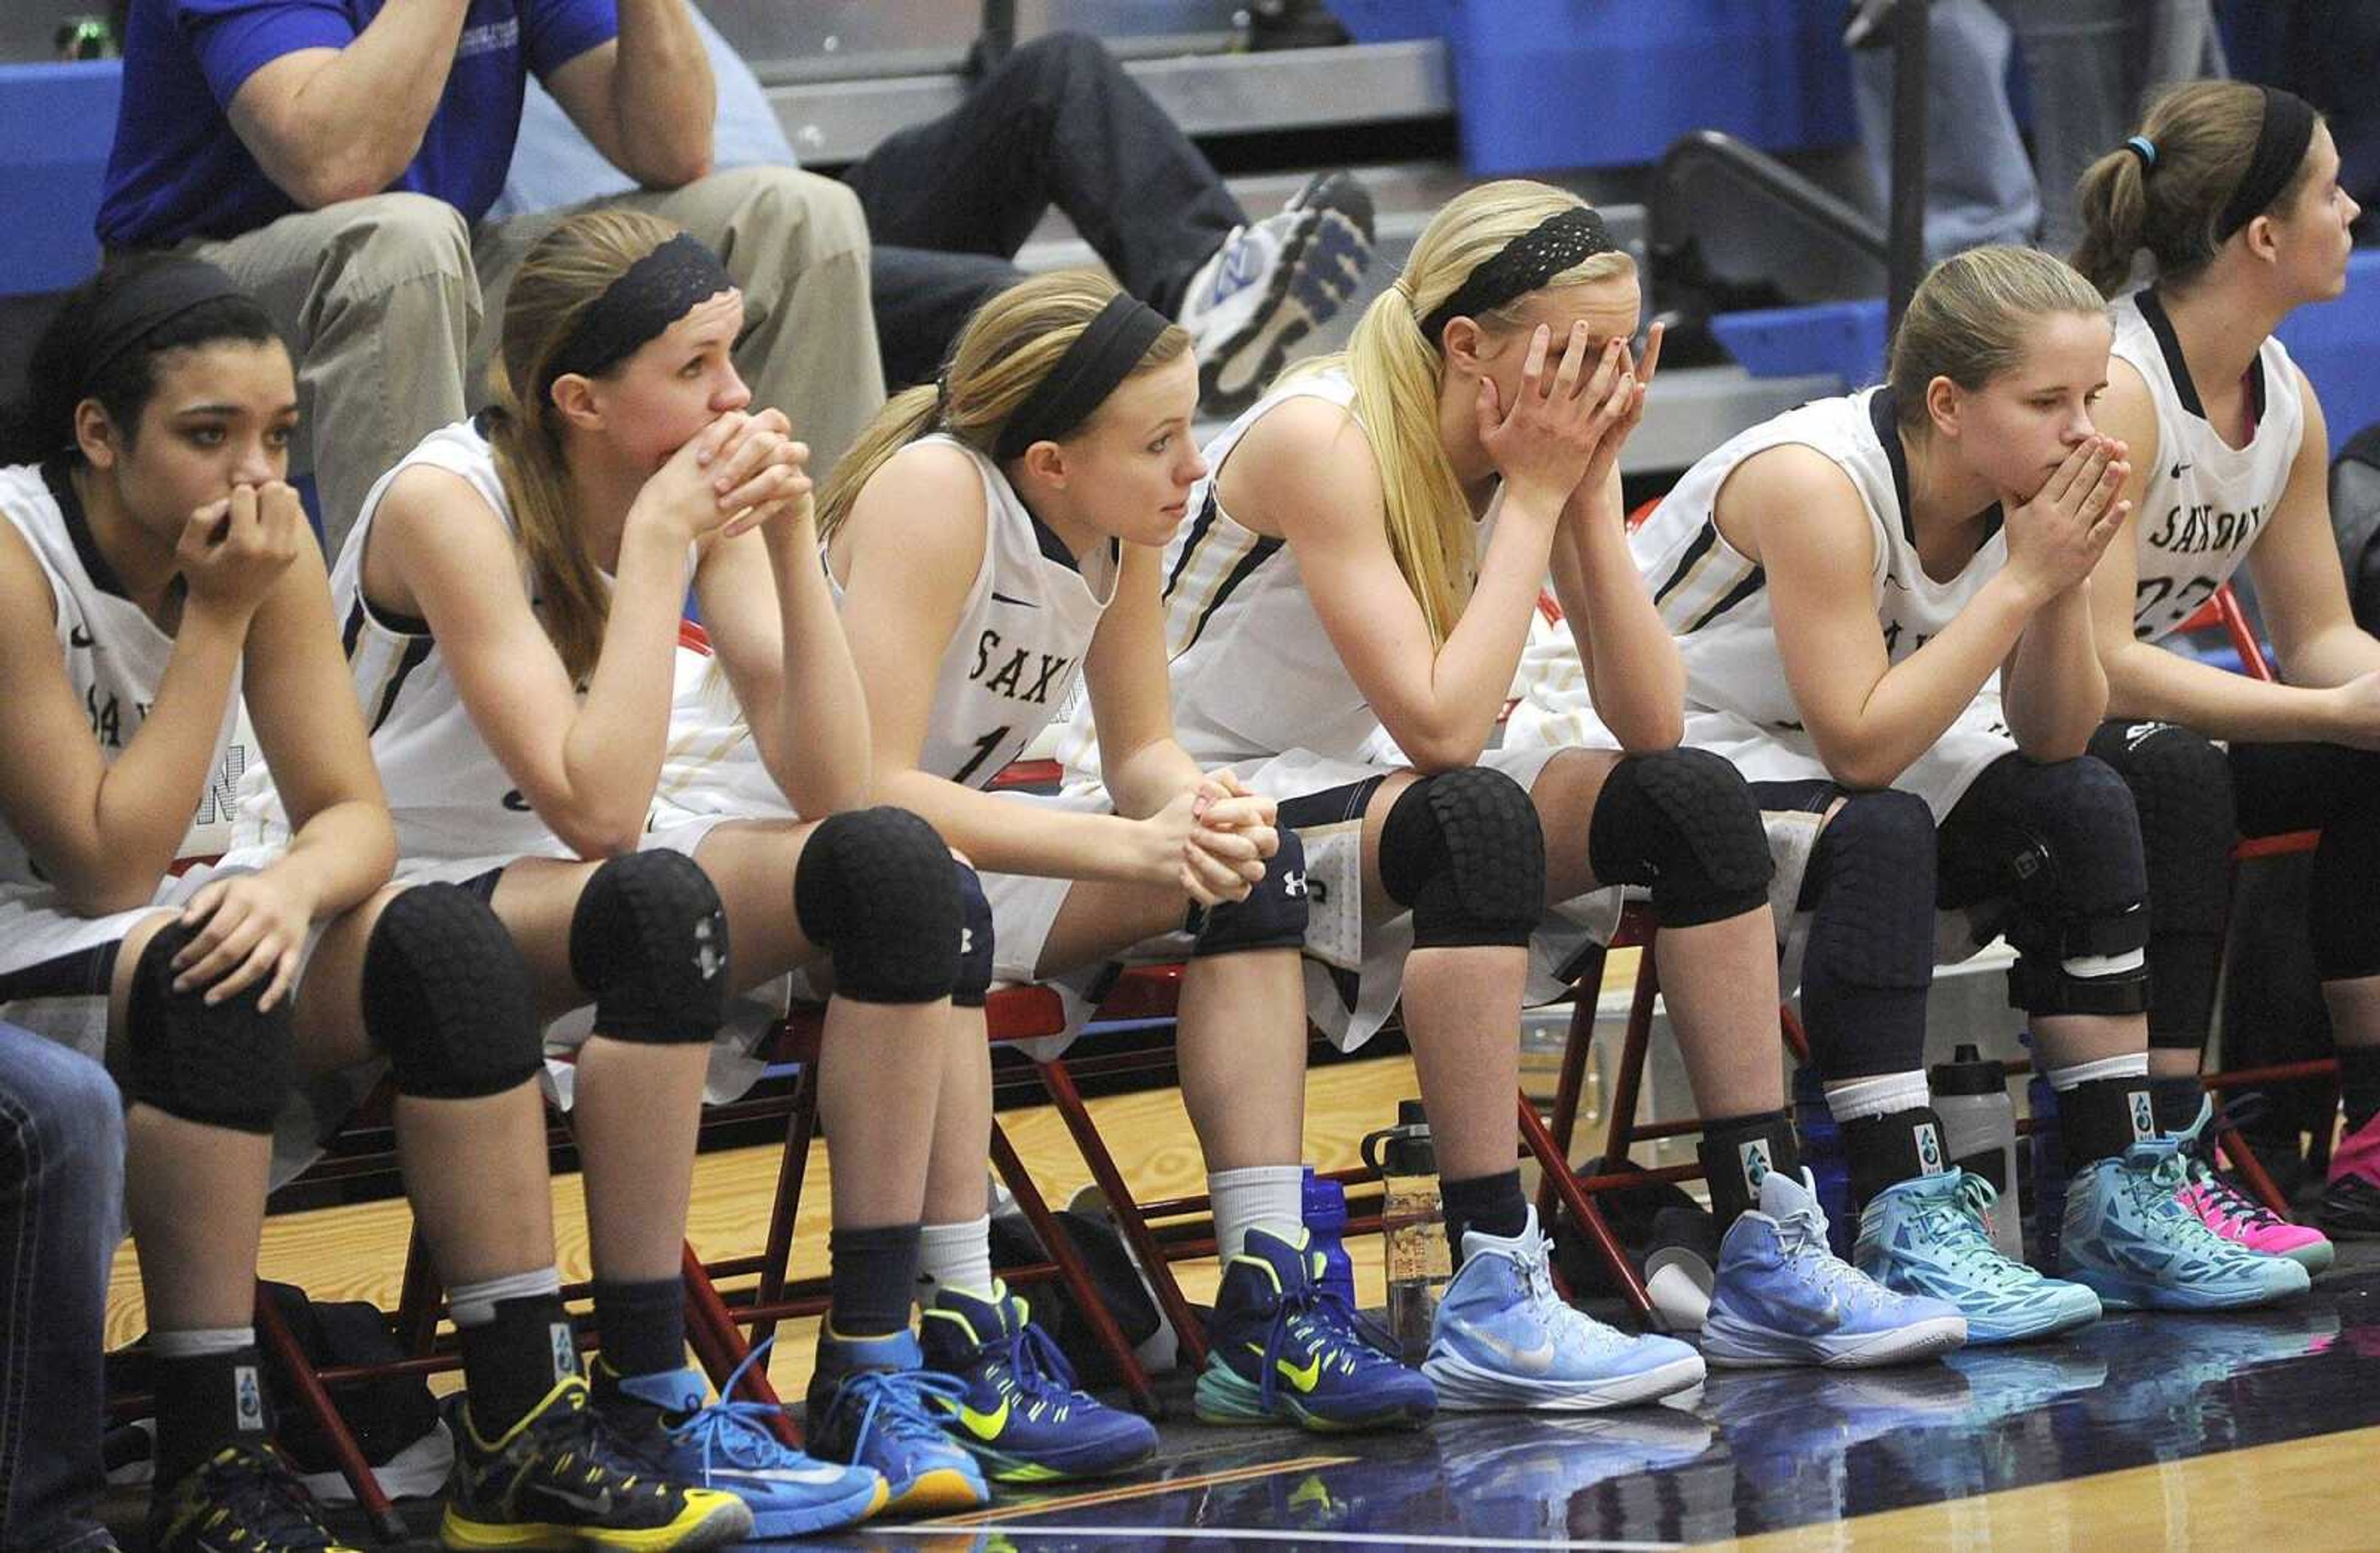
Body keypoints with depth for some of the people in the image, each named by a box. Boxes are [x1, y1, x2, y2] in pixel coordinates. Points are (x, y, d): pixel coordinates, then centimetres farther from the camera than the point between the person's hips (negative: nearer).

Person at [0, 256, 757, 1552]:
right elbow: (107, 869, -25)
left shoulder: (270, 544, -4)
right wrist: (219, 617, -26)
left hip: (164, 931, 7)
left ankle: (532, 1434, -17)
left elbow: (353, 816, -5)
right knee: (203, 974, -35)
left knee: (443, 940, -17)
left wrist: (292, 886, -30)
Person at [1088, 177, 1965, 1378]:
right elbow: (1440, 727, -31)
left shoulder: (1560, 441, -4)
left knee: (1693, 797, -12)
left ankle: (1769, 1253, -10)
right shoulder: (1323, 442, -25)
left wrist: (1590, 495, -18)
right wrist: (1533, 497, -25)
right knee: (1475, 816, -36)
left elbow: (1649, 724, -9)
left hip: (1371, 806, 8)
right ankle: (1491, 1302, -37)